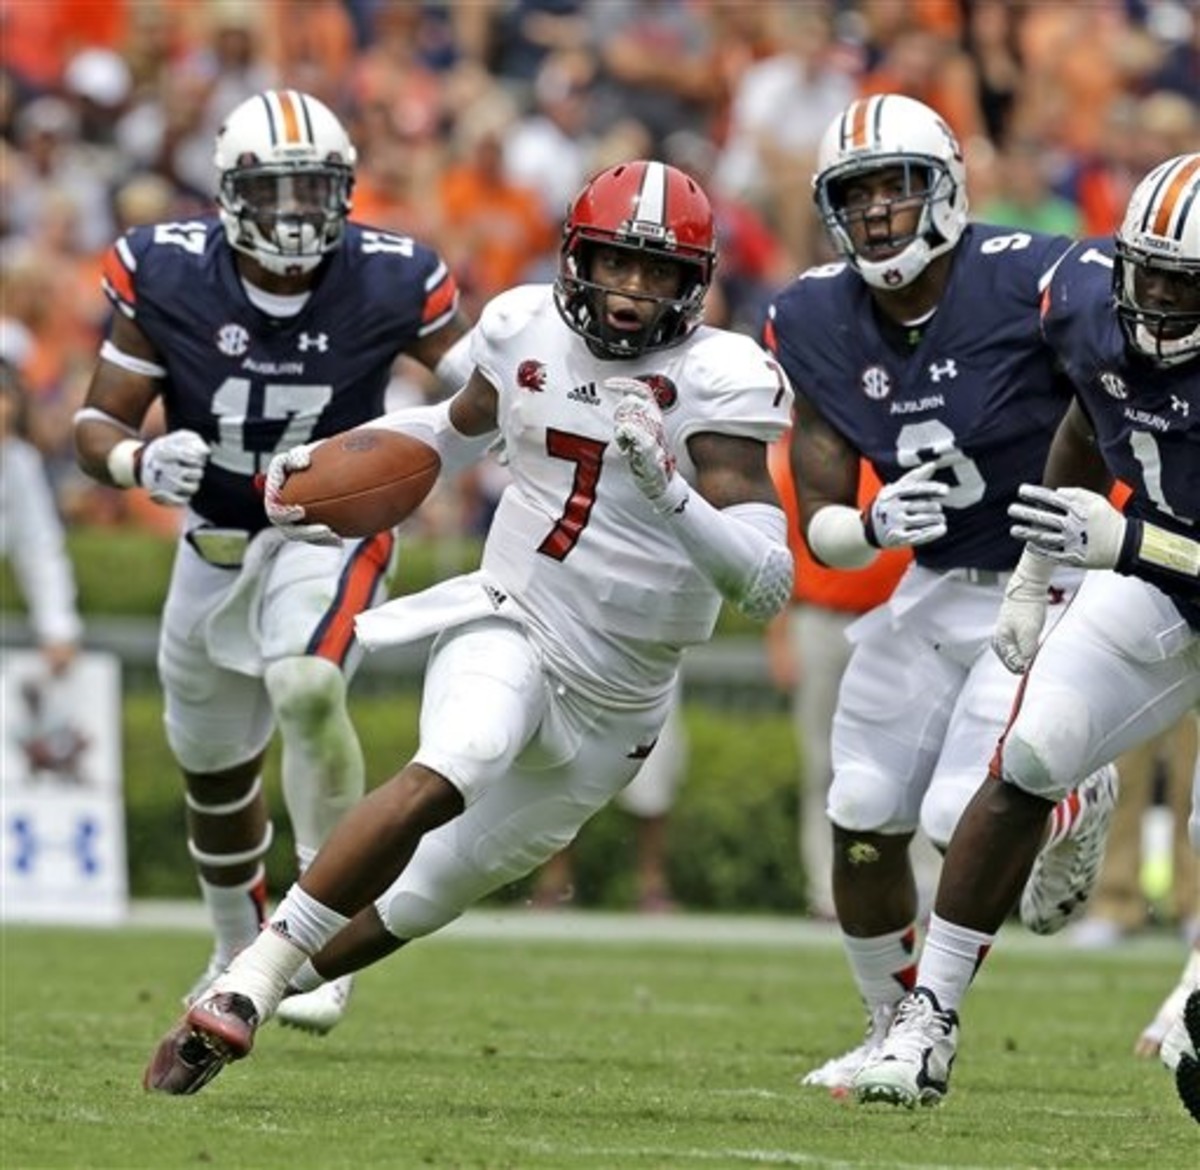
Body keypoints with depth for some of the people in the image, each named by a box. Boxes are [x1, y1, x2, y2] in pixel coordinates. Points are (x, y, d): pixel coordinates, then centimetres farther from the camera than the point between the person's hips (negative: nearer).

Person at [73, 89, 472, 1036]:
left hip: (333, 531, -3)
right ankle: (240, 952, 46)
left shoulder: (388, 284, -18)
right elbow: (97, 426, -9)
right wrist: (142, 462, -32)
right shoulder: (167, 278, -17)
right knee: (214, 767, 18)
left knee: (306, 688, -34)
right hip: (216, 541, 3)